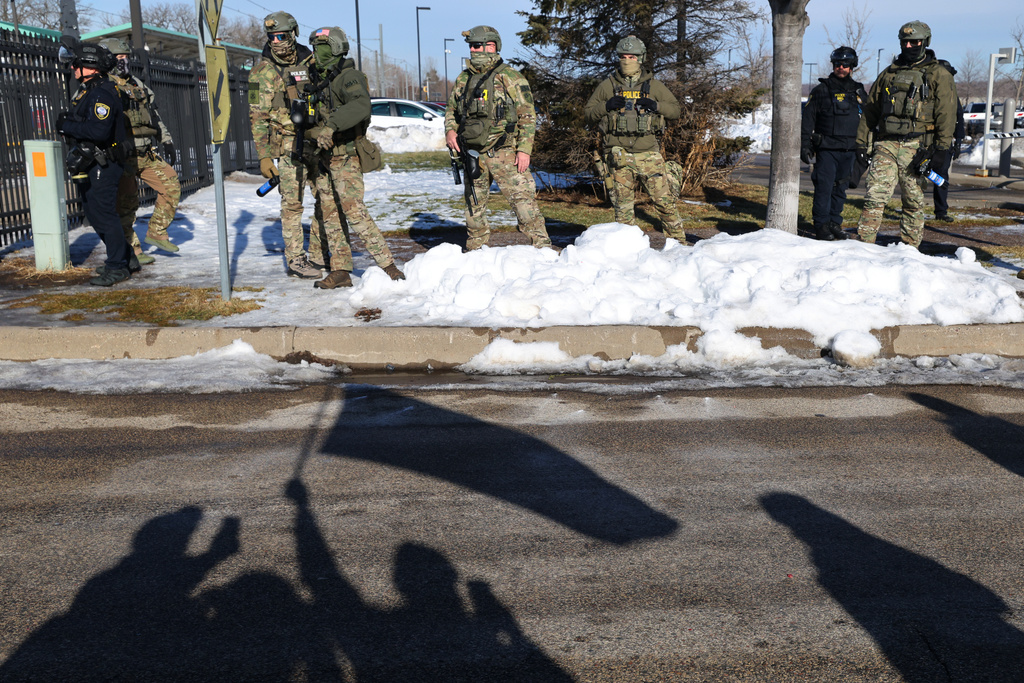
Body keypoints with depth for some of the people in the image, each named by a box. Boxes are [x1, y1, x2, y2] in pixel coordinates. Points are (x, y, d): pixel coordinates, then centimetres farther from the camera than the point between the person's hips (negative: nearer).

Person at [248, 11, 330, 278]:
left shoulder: (310, 63, 9)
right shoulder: (263, 72, -3)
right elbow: (258, 117, -5)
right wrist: (264, 156, -11)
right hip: (289, 147, -5)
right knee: (292, 204, -3)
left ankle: (318, 254, 19)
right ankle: (295, 261, 5)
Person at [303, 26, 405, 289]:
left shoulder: (349, 77, -10)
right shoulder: (319, 81, 17)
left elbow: (360, 106, -31)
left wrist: (331, 125, -39)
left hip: (346, 157, -9)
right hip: (324, 159, 9)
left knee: (354, 212, -15)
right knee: (329, 215, 7)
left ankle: (388, 265, -11)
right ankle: (340, 271, 11)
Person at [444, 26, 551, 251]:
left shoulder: (510, 77, -3)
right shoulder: (463, 79, 13)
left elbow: (528, 115, -5)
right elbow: (451, 110, 22)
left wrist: (524, 149, -13)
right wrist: (450, 131, 0)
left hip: (504, 152, -5)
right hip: (473, 154, 5)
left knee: (523, 199, -10)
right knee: (474, 205, 12)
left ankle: (542, 248, -6)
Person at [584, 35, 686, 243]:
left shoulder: (654, 85, 10)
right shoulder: (608, 85, 10)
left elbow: (675, 110, 12)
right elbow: (588, 113, 12)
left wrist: (655, 106, -7)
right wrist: (607, 106, -8)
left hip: (648, 153, 0)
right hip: (619, 154, 1)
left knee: (664, 199, -4)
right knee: (623, 203, 2)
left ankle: (679, 242, 6)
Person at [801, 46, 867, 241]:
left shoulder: (859, 93, 14)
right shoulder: (821, 91, 4)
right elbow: (807, 120, 2)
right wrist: (805, 145, -6)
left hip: (849, 151, 4)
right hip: (826, 149, -3)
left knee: (840, 188, 8)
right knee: (824, 187, -9)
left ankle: (835, 223, 16)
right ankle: (821, 224, -2)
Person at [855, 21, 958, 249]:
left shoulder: (939, 76, 5)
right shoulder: (889, 73, 17)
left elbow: (946, 113, -2)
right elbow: (870, 109, 20)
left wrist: (942, 148, -11)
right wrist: (861, 142, 14)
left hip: (916, 146, -2)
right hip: (886, 144, 3)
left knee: (913, 200, 3)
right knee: (875, 194, -9)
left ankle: (910, 247, 12)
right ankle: (863, 241, -10)